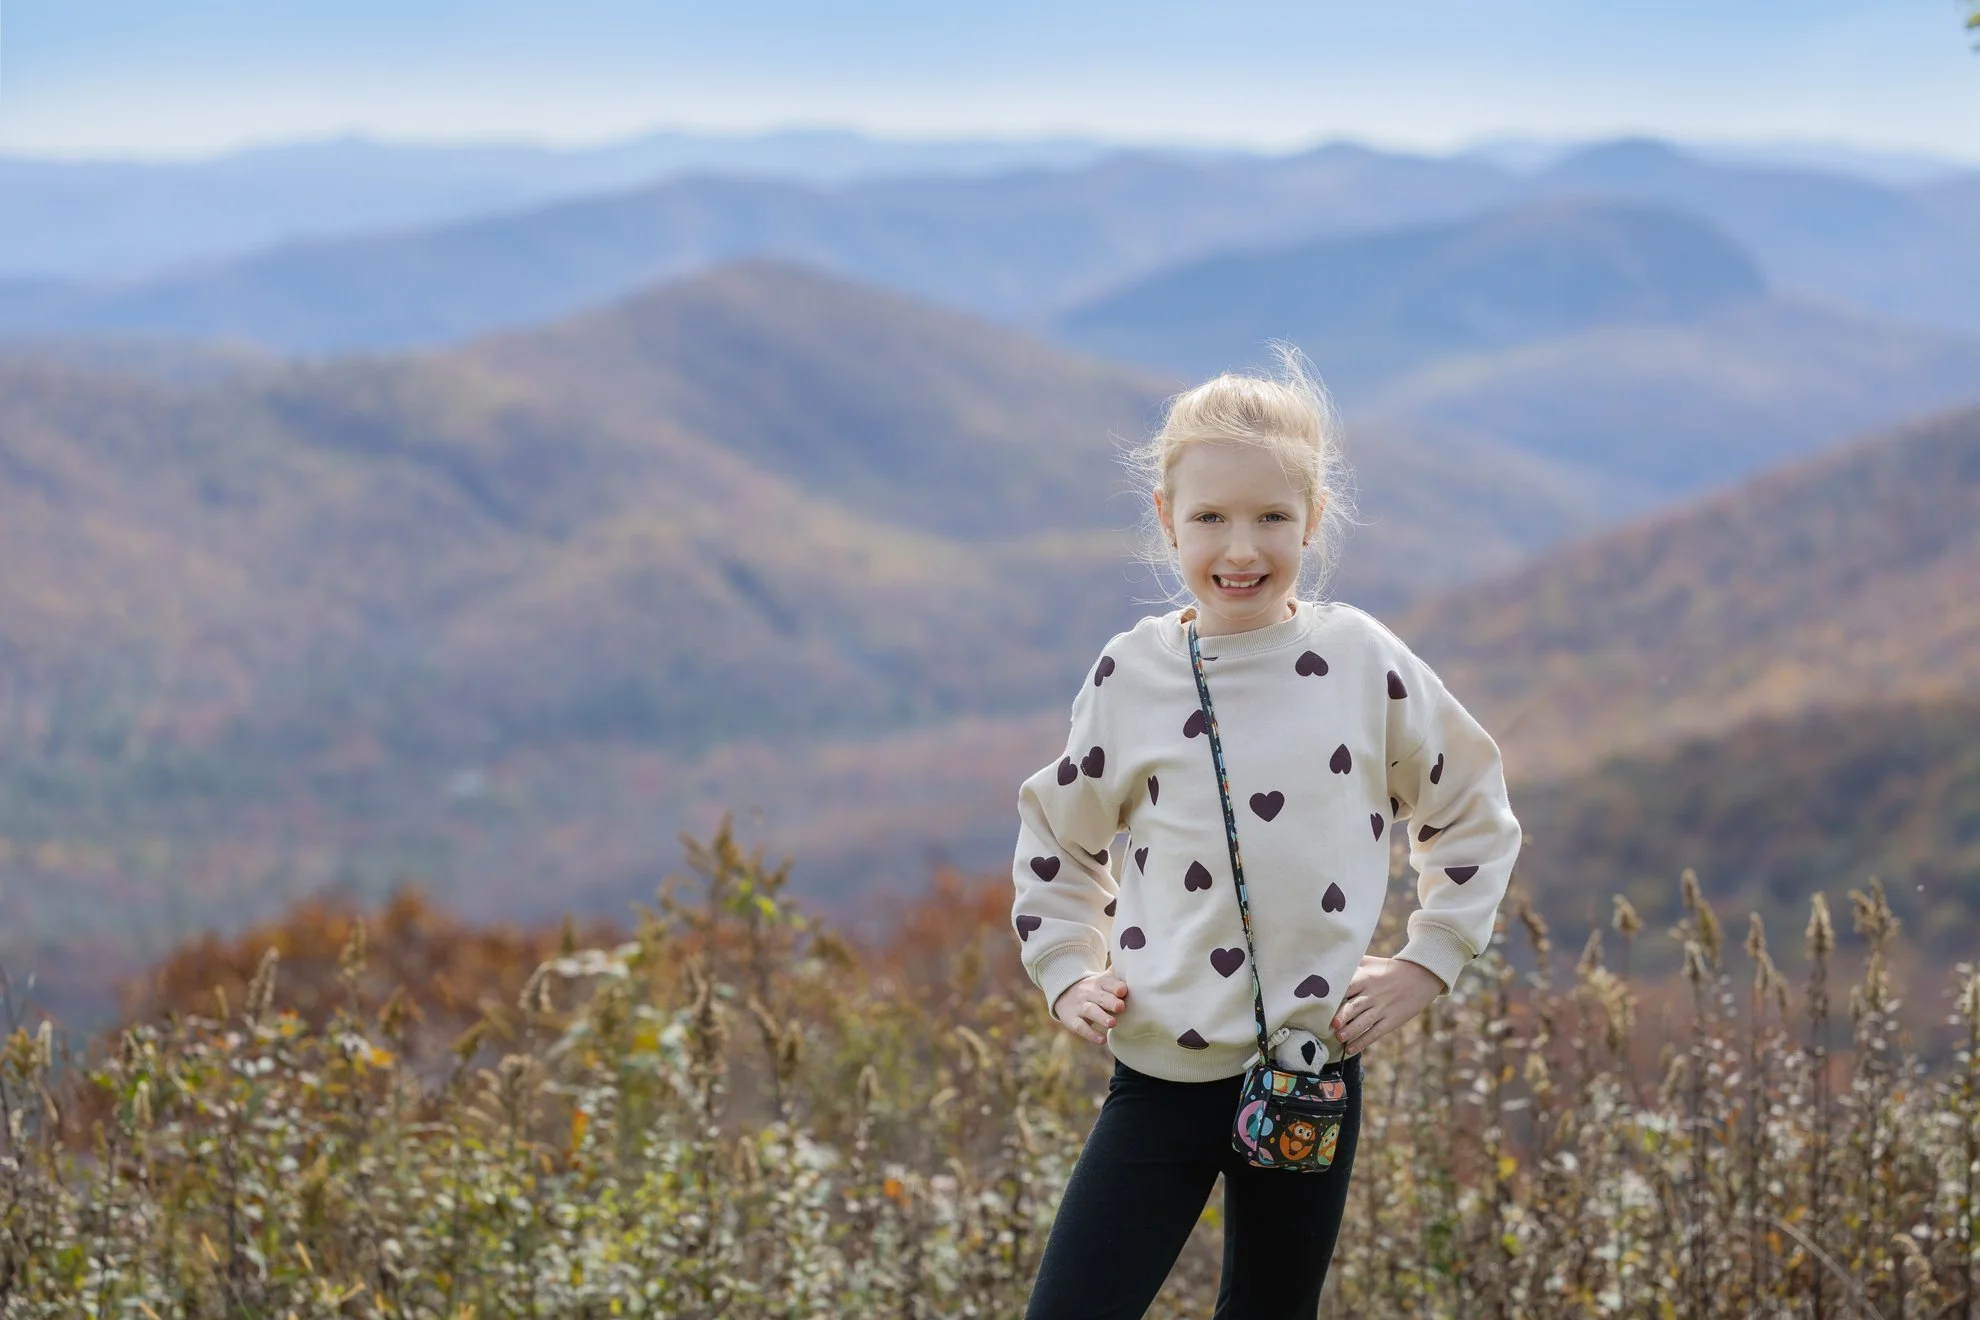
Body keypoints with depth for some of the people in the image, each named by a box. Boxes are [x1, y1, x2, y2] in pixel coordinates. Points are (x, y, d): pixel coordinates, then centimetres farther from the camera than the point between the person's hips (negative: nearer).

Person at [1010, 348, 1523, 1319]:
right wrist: (1067, 974, 5)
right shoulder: (1130, 677, 0)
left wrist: (1429, 961, 5)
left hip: (1313, 1074, 0)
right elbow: (1057, 841, 16)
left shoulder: (1364, 664, -1)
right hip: (1163, 1074, 0)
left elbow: (1474, 815, 12)